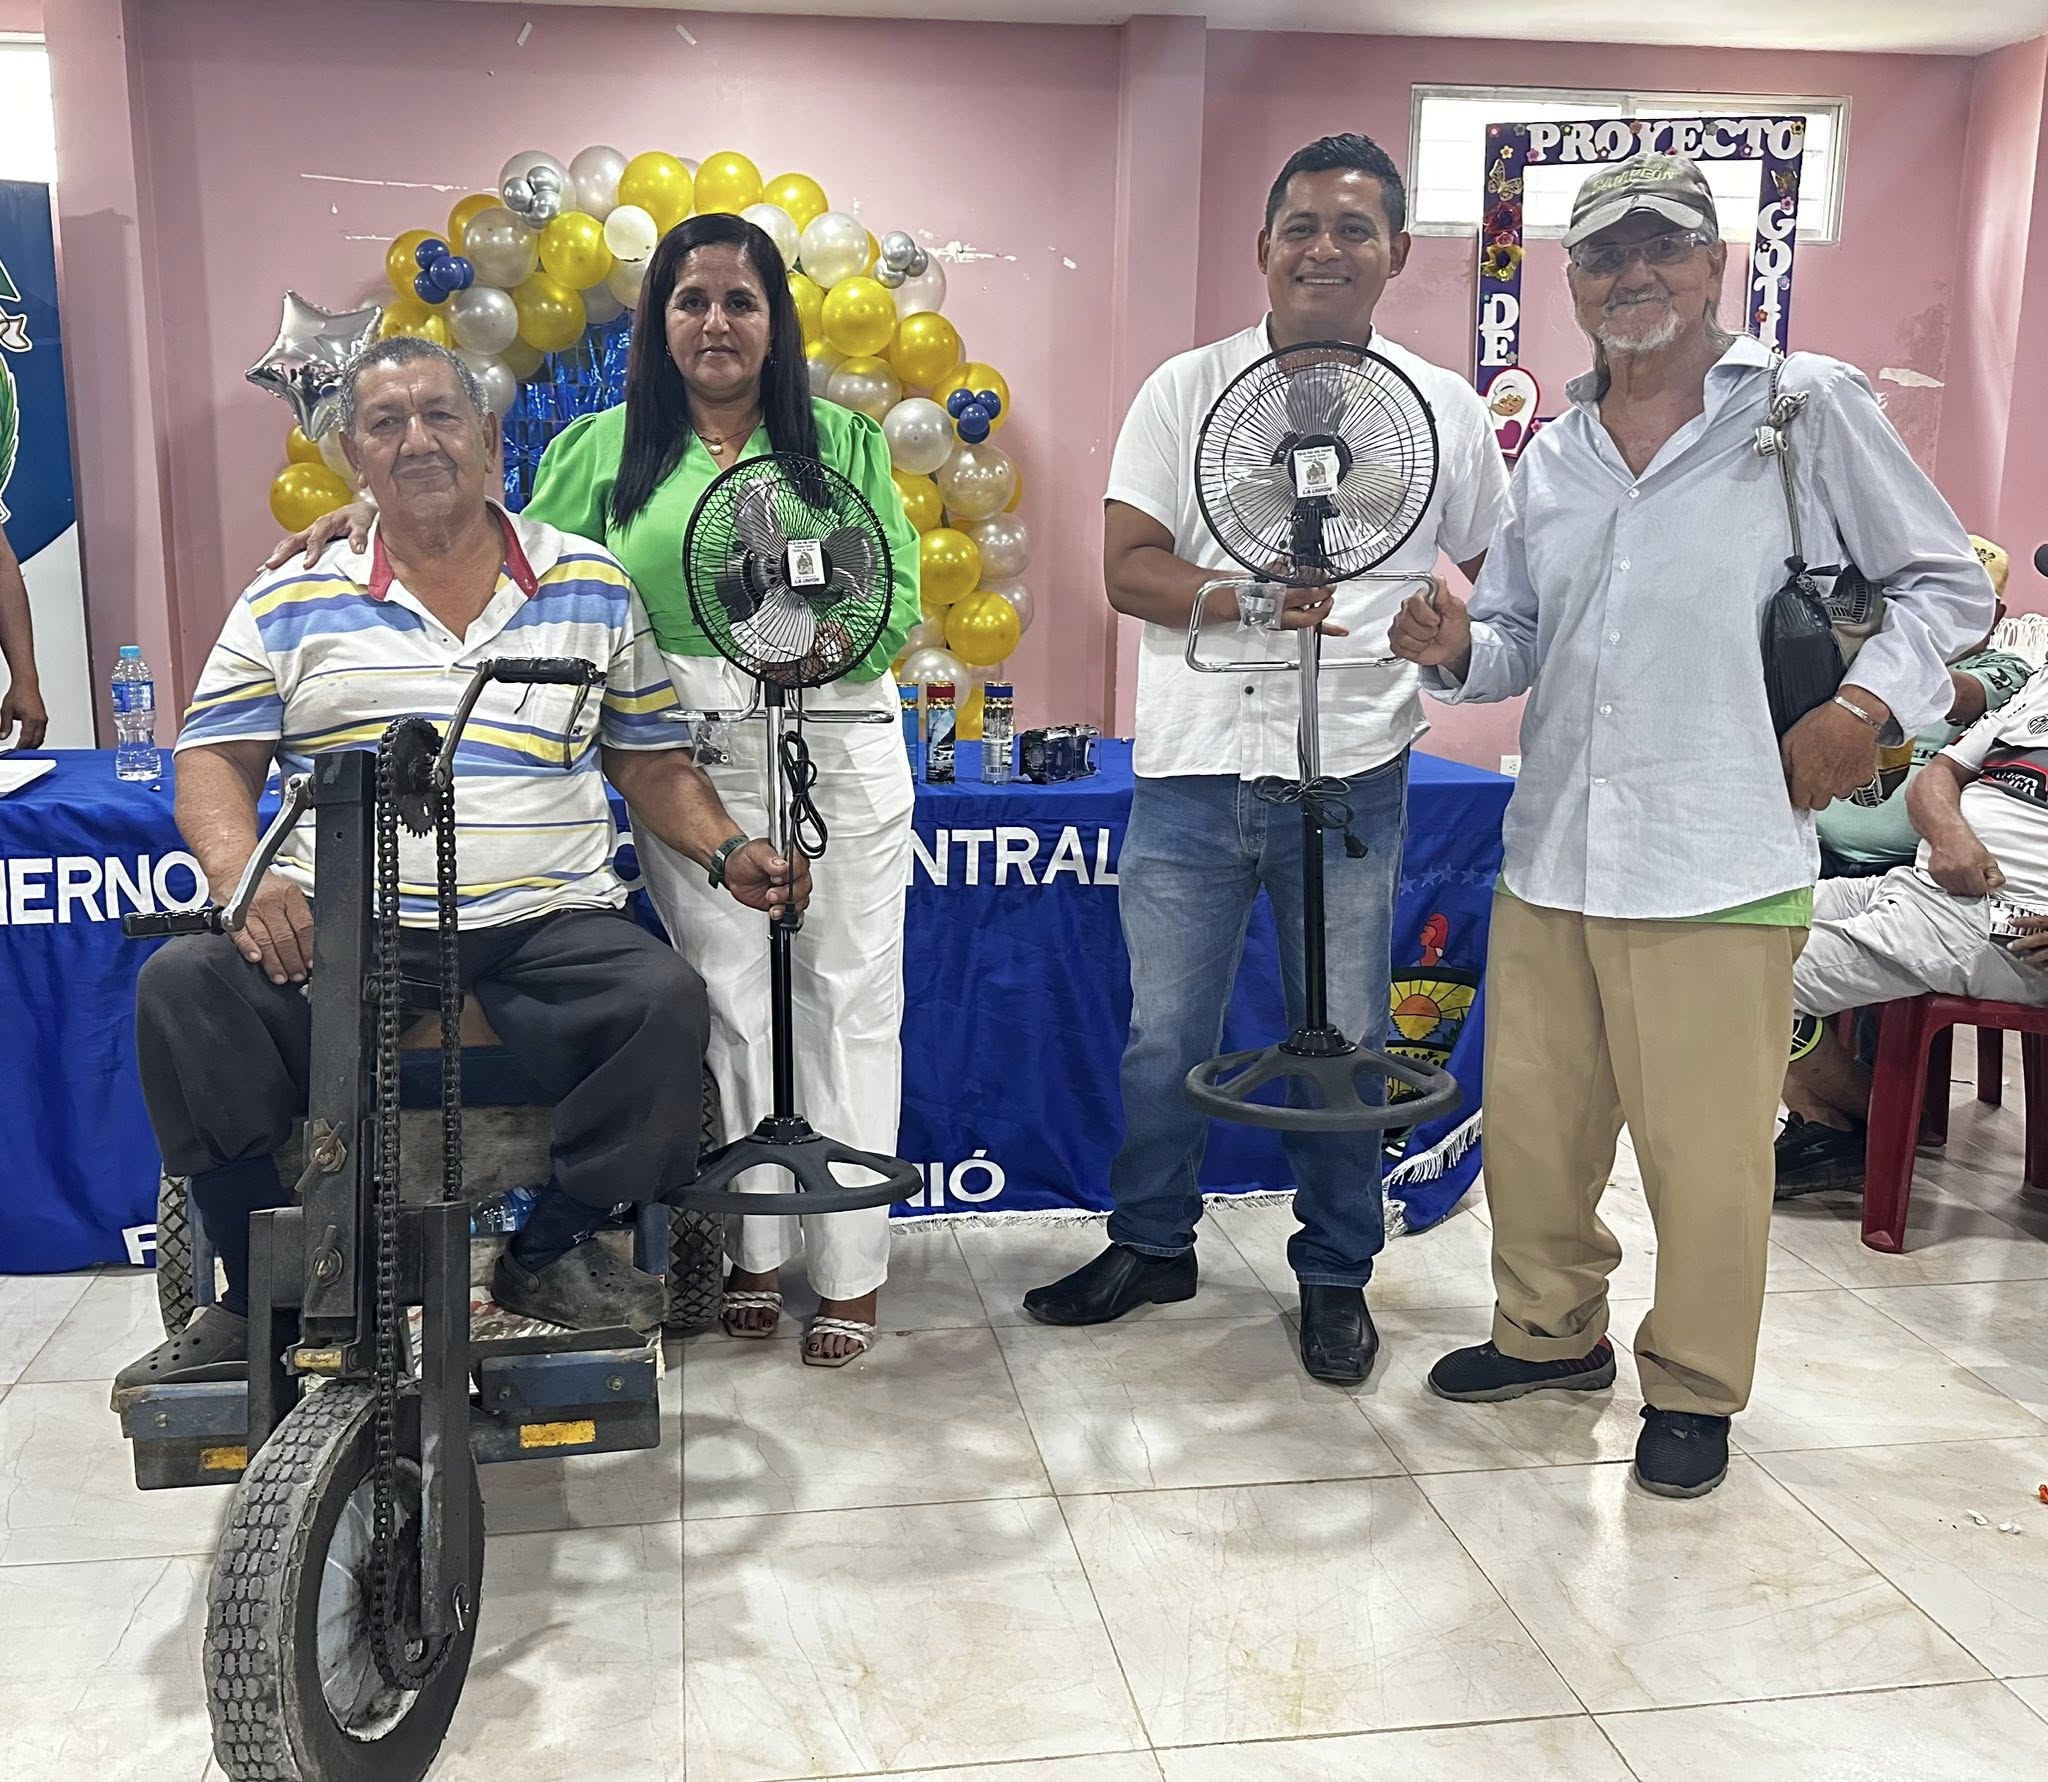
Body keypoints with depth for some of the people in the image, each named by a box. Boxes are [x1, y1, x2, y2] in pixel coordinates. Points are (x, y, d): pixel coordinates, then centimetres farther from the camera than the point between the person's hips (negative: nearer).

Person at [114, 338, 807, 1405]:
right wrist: (241, 874, -13)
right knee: (184, 986, -25)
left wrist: (728, 854, -3)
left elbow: (651, 761, 14)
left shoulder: (593, 588, 12)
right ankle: (263, 1290, -6)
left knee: (666, 1001, -28)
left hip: (546, 924, 0)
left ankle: (551, 1254, -3)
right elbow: (213, 762, 7)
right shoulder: (287, 605, 10)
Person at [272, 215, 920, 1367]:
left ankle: (851, 1262, 15)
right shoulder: (604, 448, 8)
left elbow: (899, 600, 0)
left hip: (841, 744, 0)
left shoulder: (845, 443, 7)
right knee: (730, 999, 6)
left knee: (849, 995, 2)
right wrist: (393, 517, -7)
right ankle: (757, 1244, 23)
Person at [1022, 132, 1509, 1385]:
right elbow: (1130, 569, -4)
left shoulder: (1445, 409, 5)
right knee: (1165, 1035, 11)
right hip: (1194, 766, 1)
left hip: (1353, 775, 0)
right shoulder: (1187, 390, 3)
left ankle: (1338, 1278, 27)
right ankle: (1153, 1245, 31)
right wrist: (1247, 599, -21)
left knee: (1344, 1043, 9)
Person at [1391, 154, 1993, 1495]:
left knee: (1707, 1151, 2)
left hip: (1722, 863, -5)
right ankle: (1551, 1332, 36)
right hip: (1552, 857, 5)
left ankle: (1696, 1390, 24)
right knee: (1532, 1122, 14)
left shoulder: (1811, 405, 0)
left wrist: (1868, 705, -13)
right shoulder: (1552, 453, 14)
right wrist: (1458, 648, -5)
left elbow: (1947, 585, 3)